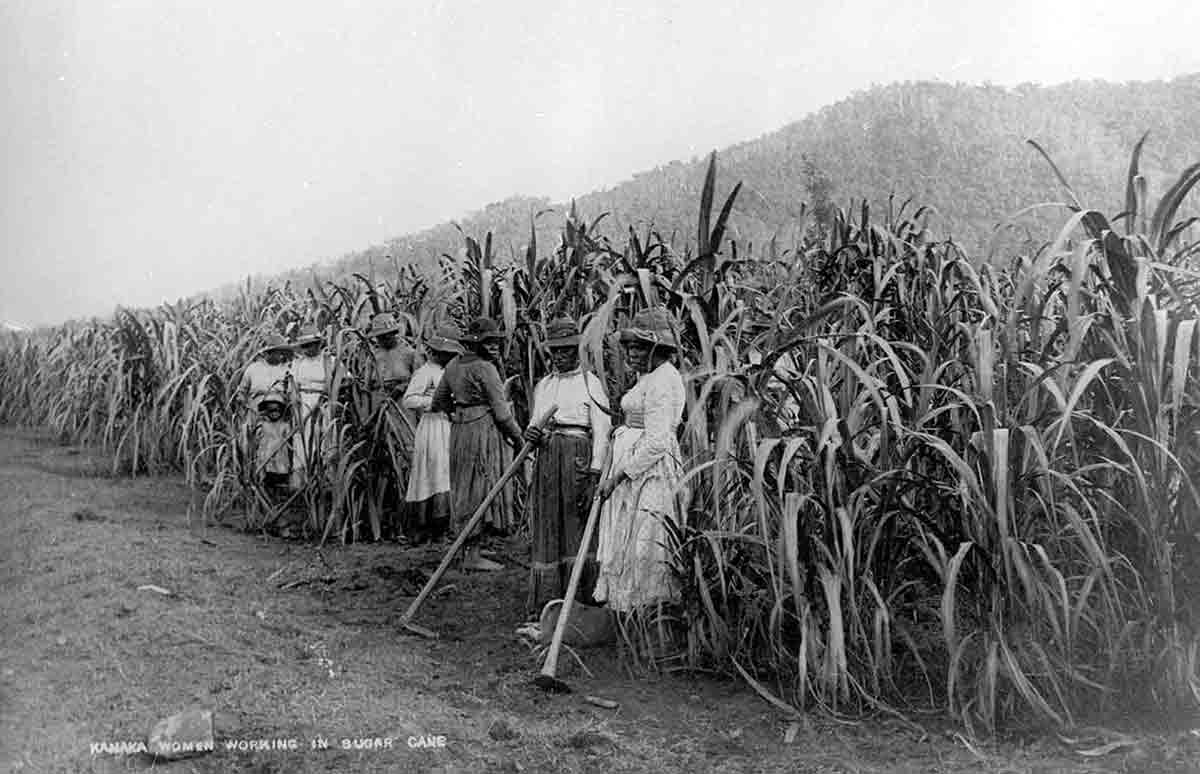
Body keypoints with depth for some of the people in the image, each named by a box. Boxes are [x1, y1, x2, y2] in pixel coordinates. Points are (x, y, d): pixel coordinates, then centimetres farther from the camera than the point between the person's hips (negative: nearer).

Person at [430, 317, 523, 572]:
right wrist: (519, 437, -4)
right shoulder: (485, 369, -14)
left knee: (466, 491, 14)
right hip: (483, 431, -9)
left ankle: (468, 550, 21)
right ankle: (472, 556, 0)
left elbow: (439, 402, 17)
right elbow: (500, 411, -15)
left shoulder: (454, 364, 10)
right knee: (480, 490, -3)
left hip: (460, 432, 9)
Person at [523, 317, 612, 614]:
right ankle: (545, 603, 10)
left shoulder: (590, 383, 0)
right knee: (546, 529, 5)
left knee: (578, 530, -6)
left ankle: (582, 605, -1)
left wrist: (594, 475, -14)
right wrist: (531, 434, -2)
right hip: (546, 459, 5)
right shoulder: (543, 385, 18)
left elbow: (602, 432, -5)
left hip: (577, 458, -5)